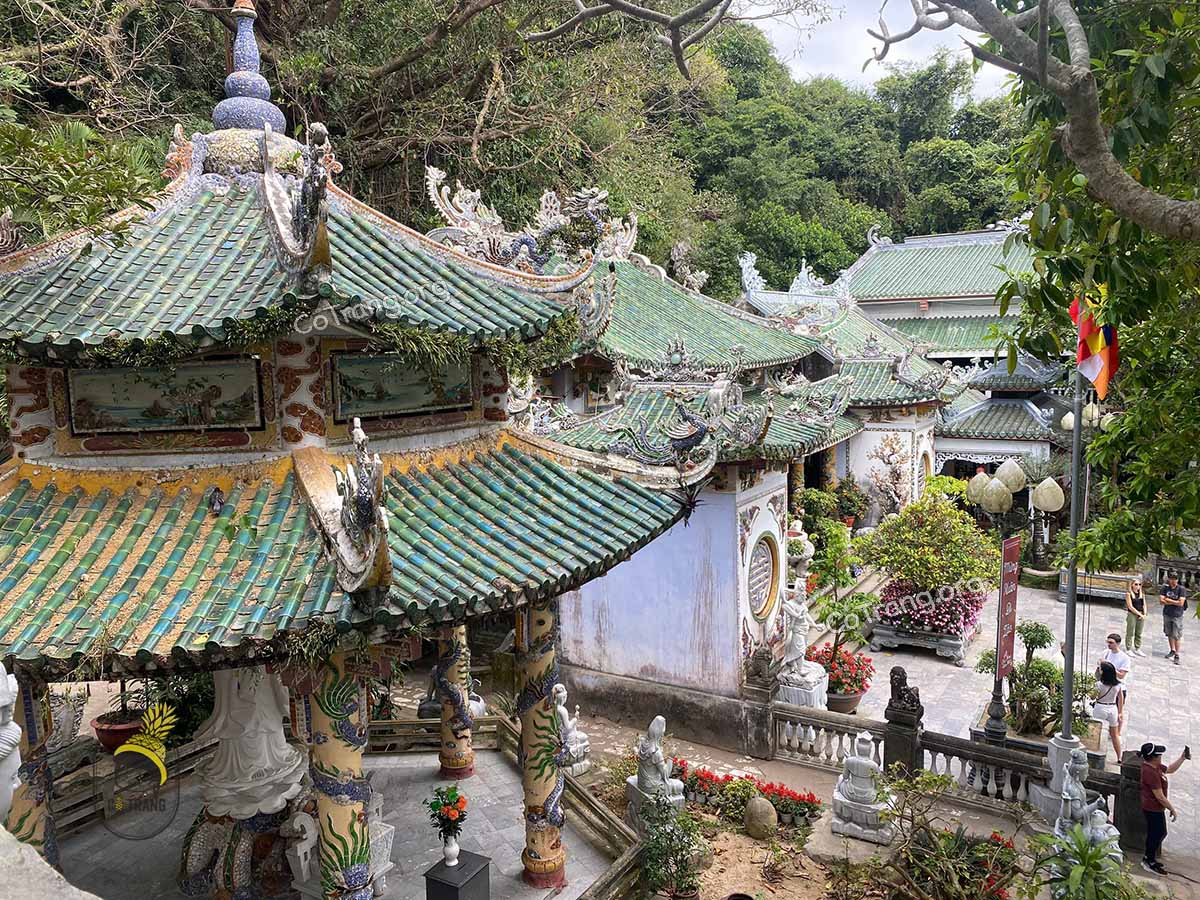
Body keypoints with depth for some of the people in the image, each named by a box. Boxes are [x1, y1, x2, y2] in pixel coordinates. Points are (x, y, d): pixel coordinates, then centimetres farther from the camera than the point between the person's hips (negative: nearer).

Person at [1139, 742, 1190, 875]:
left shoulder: (1153, 766, 0)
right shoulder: (1151, 773, -31)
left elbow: (1170, 769, 16)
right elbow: (1159, 796, -26)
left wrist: (1183, 757, 6)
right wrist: (1172, 809, -14)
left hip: (1153, 808, 10)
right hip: (1153, 809, -10)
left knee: (1158, 833, 21)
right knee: (1157, 834, 4)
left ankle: (1148, 858, 35)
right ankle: (1150, 863, 19)